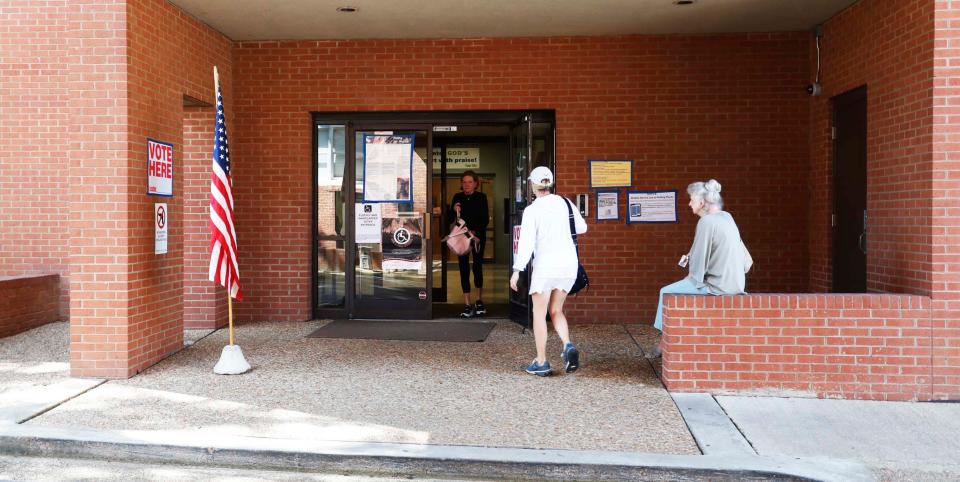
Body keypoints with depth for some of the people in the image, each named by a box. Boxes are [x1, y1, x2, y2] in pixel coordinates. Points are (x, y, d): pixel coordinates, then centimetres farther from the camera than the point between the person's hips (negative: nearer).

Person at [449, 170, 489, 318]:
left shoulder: (481, 197, -1)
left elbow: (486, 219, -5)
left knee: (477, 267, 3)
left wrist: (476, 232, -17)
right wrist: (454, 210, -16)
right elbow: (451, 220, 4)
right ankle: (467, 305, 0)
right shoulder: (457, 197, 4)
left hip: (478, 236, -1)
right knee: (464, 268, -2)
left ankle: (479, 300, 20)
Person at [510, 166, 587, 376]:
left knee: (539, 313, 7)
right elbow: (582, 227, 16)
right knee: (556, 311, 16)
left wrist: (517, 270, -14)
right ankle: (568, 346, -9)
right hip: (568, 264, 5)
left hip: (545, 264, -5)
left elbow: (526, 241, -16)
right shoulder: (564, 203, 5)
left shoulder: (532, 210, -10)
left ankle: (541, 363, 6)